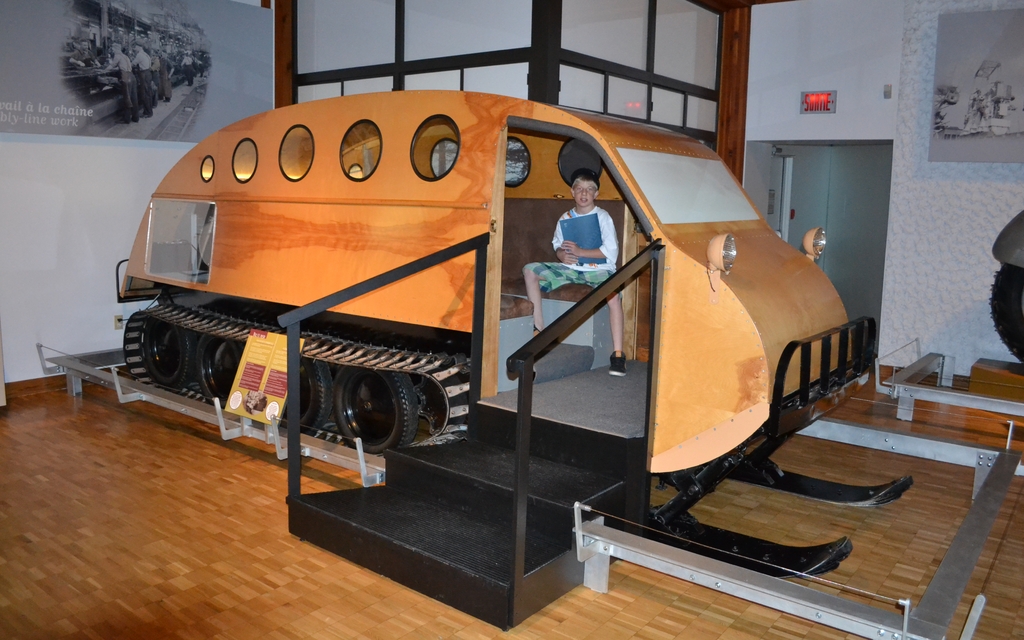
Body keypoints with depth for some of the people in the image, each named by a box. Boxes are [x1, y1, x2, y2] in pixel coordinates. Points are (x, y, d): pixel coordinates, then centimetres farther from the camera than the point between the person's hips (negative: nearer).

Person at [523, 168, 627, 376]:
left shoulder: (602, 217, -3)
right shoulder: (565, 218, 10)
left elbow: (611, 251, -12)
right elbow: (558, 246, 15)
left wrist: (579, 251, -17)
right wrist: (562, 255, -9)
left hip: (598, 269, -5)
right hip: (570, 268, 5)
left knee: (613, 290, -37)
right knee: (530, 271, -10)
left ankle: (618, 354, -34)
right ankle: (538, 330, -11)